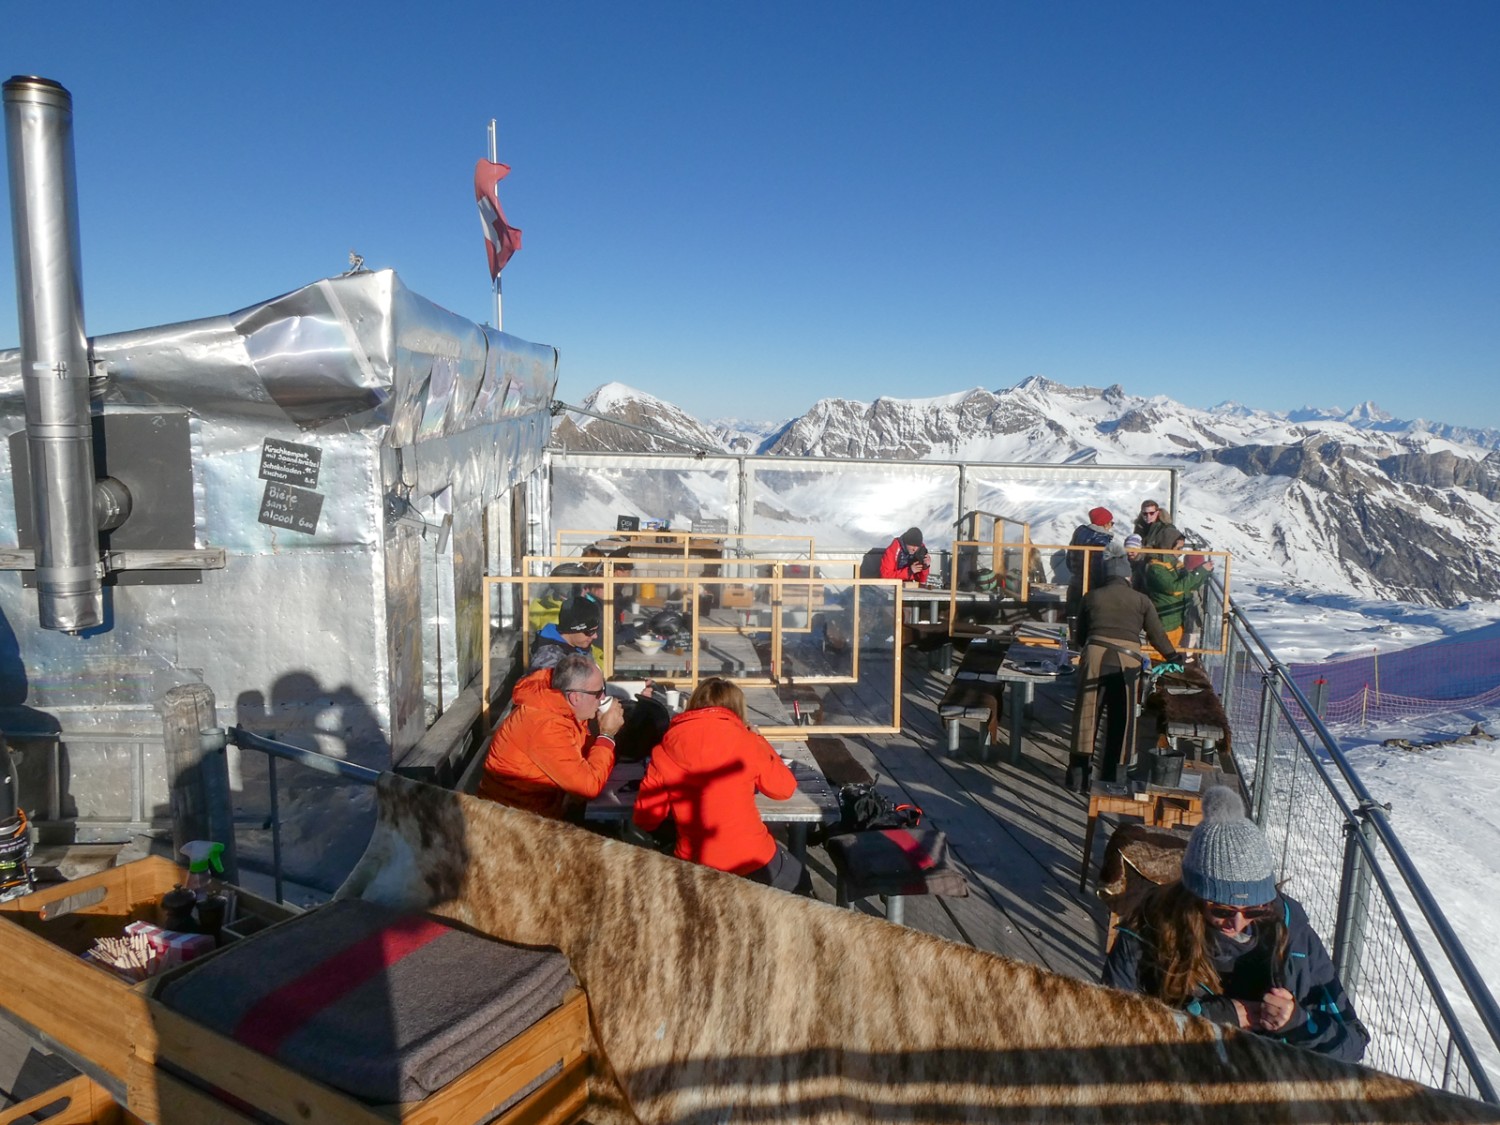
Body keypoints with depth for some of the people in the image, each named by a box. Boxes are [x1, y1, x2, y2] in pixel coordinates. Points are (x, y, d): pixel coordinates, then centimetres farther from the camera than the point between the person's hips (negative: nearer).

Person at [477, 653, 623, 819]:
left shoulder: (564, 709, -2)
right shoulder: (546, 726, -27)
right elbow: (589, 785, -28)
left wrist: (603, 733, -9)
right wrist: (607, 735, -19)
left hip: (543, 806, 8)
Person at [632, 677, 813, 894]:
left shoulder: (665, 750, -5)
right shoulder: (743, 741, -10)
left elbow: (644, 819, -1)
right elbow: (785, 788, 4)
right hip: (753, 864, -2)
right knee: (800, 881, 30)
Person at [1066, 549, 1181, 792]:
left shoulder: (1092, 597, 12)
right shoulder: (1141, 600, 10)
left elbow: (1080, 634, 17)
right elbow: (1157, 634, 16)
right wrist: (1173, 658, 32)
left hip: (1094, 656, 1)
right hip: (1127, 661, 0)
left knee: (1087, 715, 8)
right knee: (1120, 719, 11)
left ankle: (1078, 777, 11)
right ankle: (1110, 776, 17)